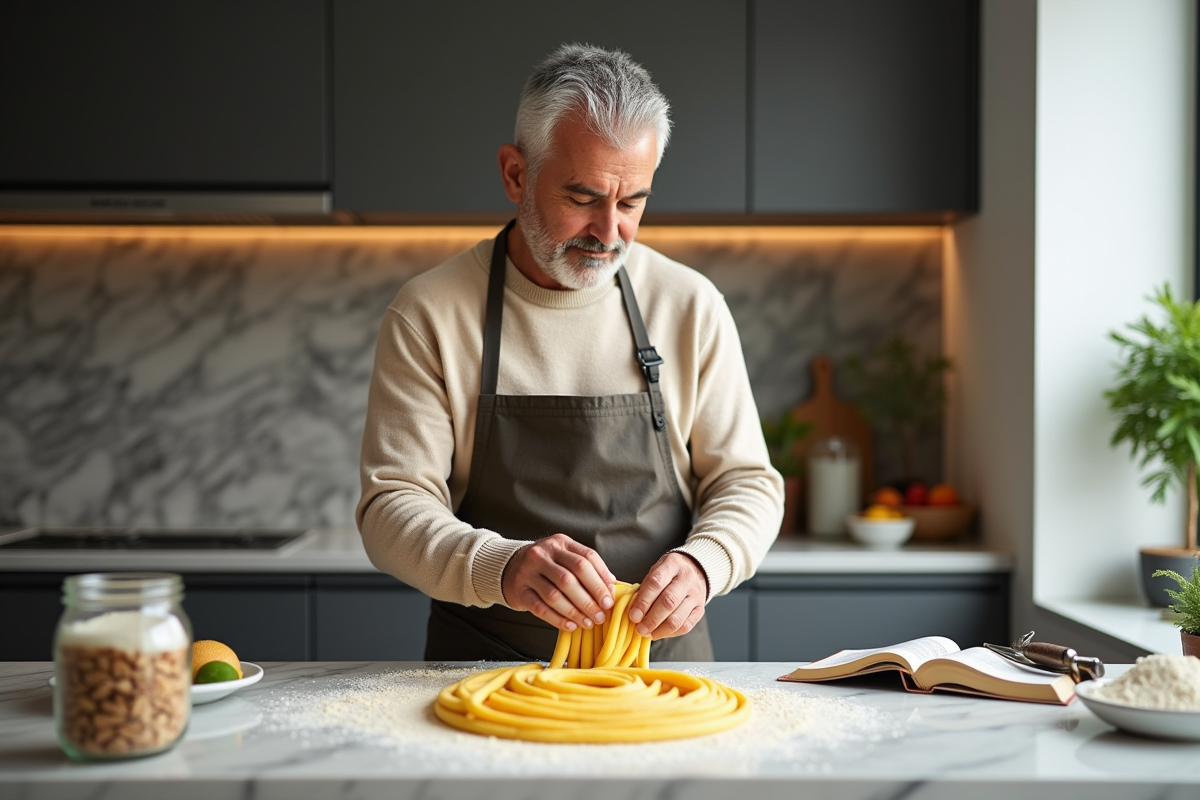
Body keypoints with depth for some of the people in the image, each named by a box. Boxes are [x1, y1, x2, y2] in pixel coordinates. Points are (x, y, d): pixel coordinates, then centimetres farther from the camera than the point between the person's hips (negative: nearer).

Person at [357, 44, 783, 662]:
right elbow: (392, 506, -7)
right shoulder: (428, 314, -3)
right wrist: (501, 567, -27)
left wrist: (702, 563, -16)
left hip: (661, 654, 1)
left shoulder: (691, 308, 3)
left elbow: (746, 482, 6)